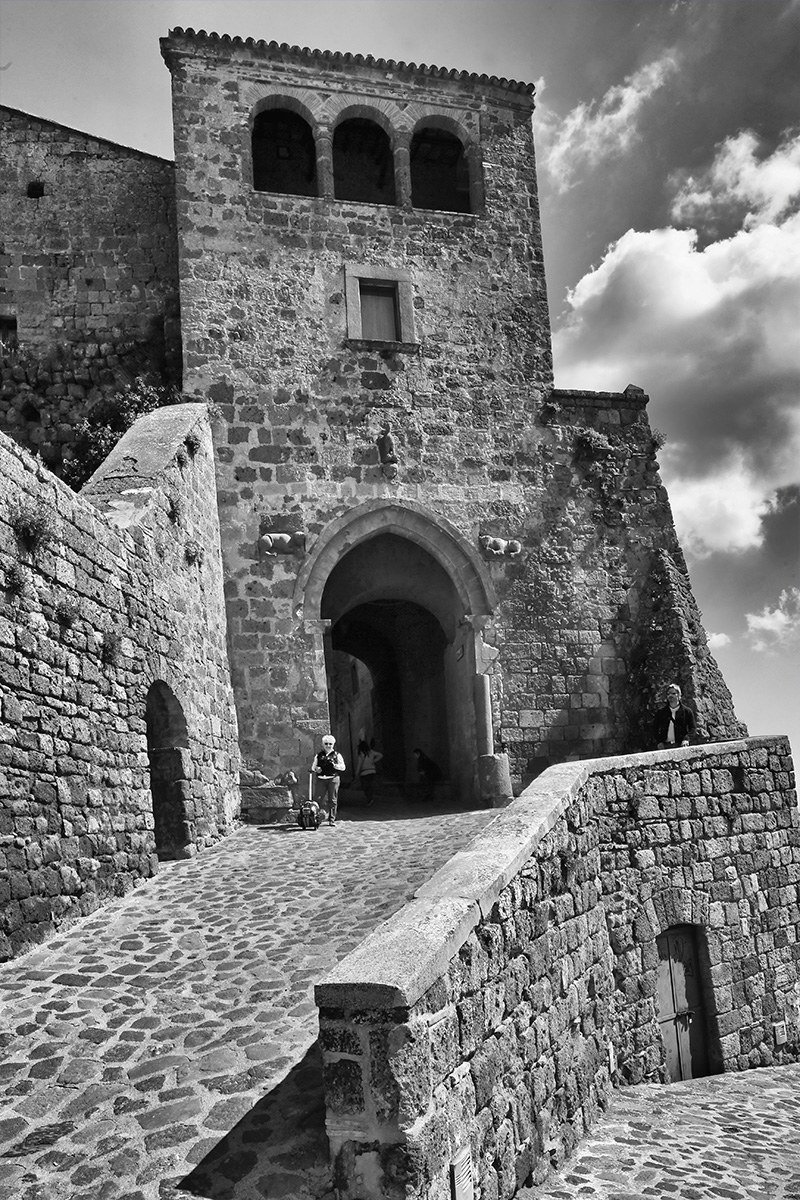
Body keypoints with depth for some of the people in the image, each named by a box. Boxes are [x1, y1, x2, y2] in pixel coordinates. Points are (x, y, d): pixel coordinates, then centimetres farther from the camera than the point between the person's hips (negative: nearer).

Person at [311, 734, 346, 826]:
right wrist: (316, 769, -7)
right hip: (321, 779, 1)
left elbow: (343, 767, 2)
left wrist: (334, 765, -15)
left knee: (333, 800, 0)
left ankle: (332, 819, 7)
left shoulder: (337, 755, 9)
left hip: (333, 778, -1)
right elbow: (313, 766, 15)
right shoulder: (319, 755, 14)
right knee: (319, 798, -5)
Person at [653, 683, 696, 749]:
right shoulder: (661, 712, 13)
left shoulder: (687, 711, 7)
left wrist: (686, 739, -14)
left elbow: (692, 729, 3)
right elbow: (655, 729, 15)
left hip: (680, 746, -1)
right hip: (664, 747, 2)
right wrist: (658, 742, 2)